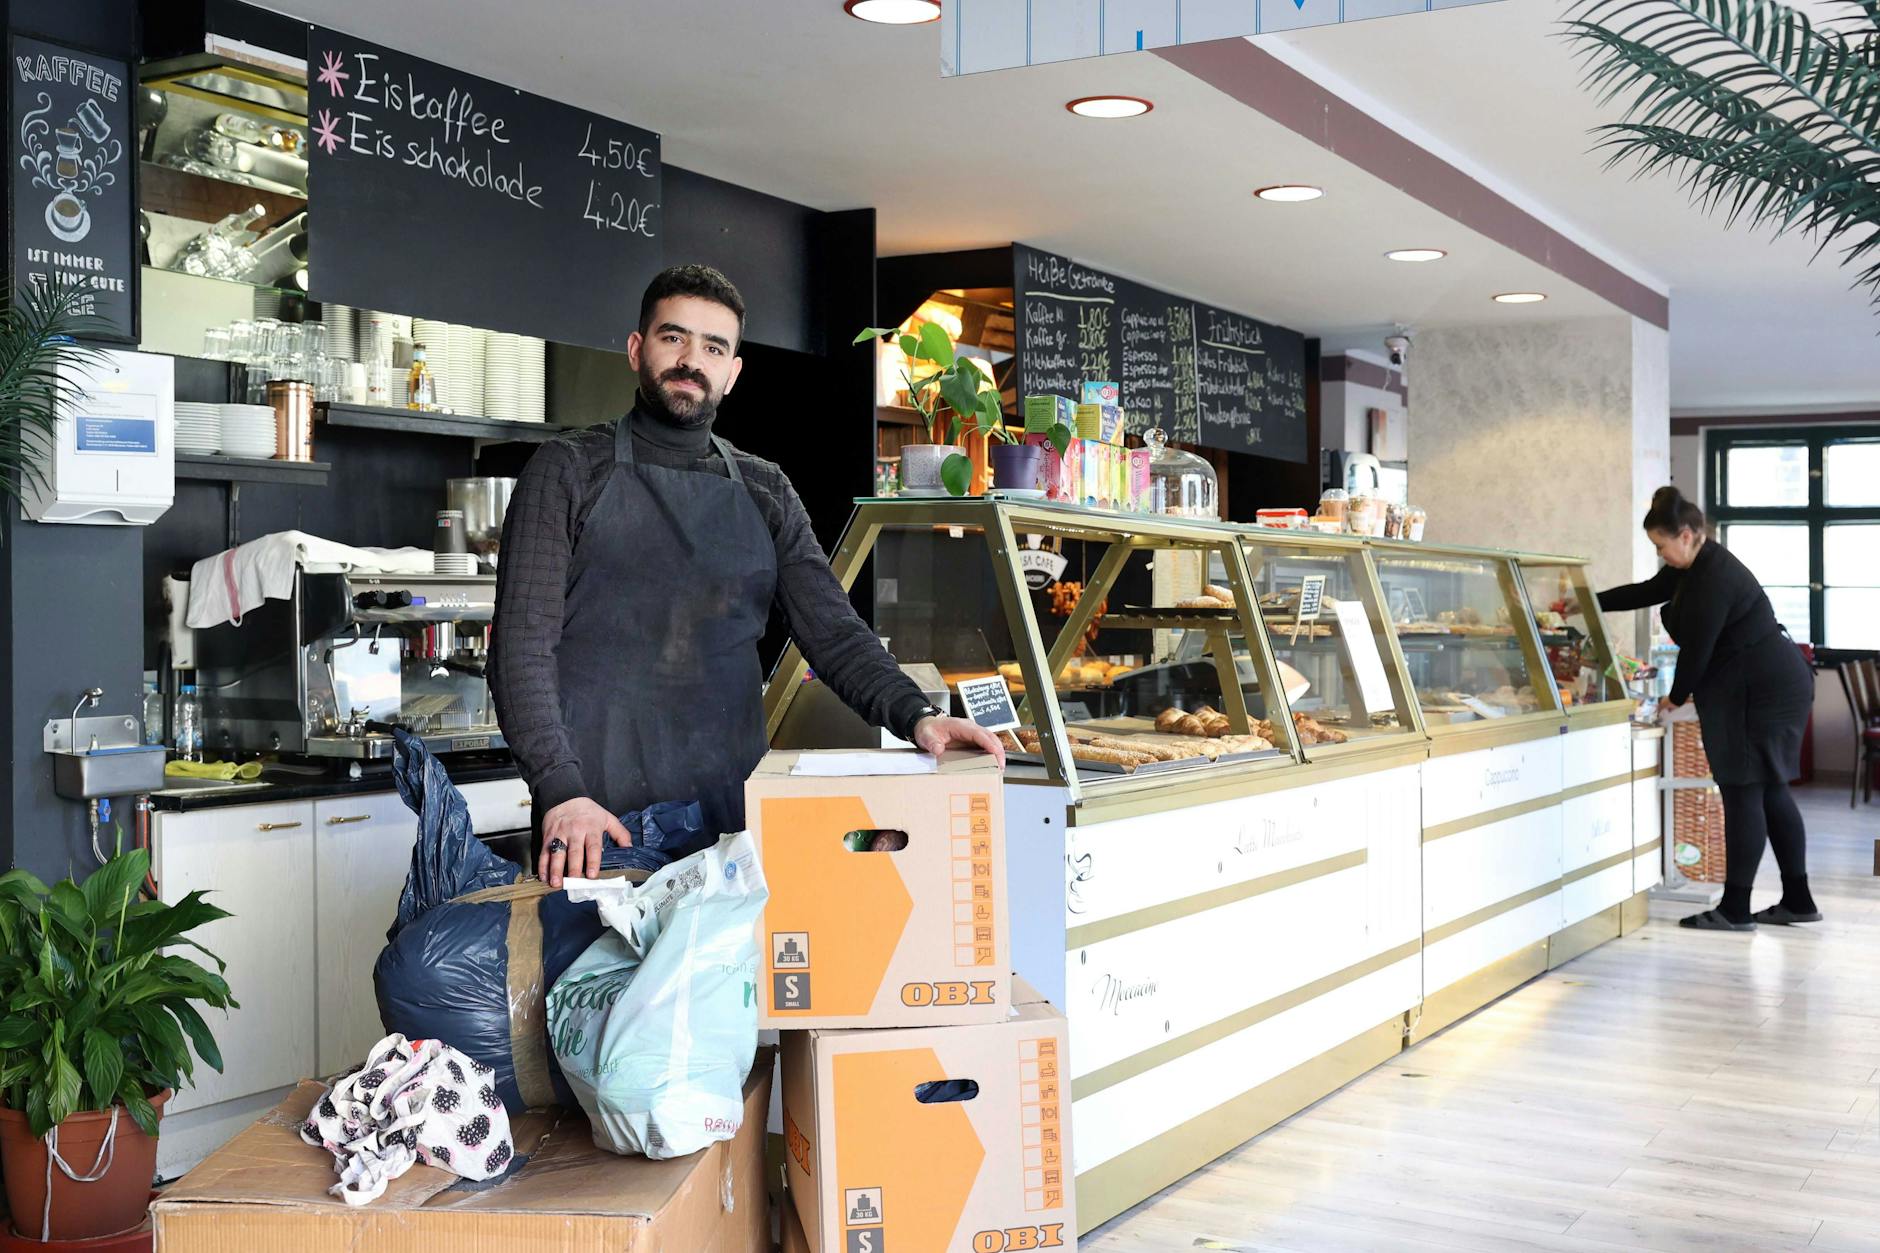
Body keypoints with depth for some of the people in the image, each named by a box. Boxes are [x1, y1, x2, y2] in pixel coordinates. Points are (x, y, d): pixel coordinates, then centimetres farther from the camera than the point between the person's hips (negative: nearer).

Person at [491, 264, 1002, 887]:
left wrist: (915, 715, -11)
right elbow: (522, 644, -5)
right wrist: (561, 788, -19)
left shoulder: (766, 493, 13)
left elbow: (833, 633, 8)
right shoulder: (569, 471, 2)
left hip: (733, 811, 3)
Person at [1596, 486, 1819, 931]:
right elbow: (1647, 592, 25)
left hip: (1762, 692, -10)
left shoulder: (1714, 580, -22)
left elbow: (1696, 649, -17)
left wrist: (1676, 697, -1)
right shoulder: (1697, 565, 9)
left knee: (1743, 792, -7)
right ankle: (1797, 901, 18)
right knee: (1769, 791, 12)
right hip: (1774, 685, 10)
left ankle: (1735, 910, -2)